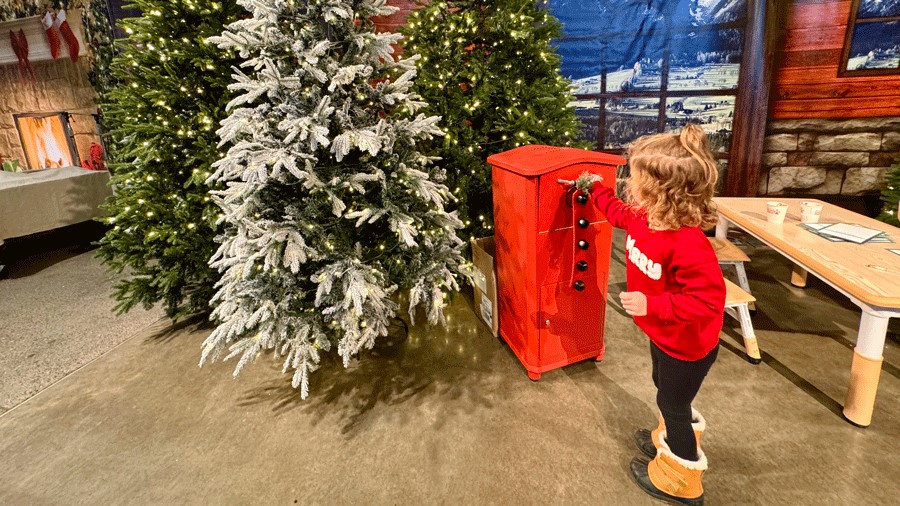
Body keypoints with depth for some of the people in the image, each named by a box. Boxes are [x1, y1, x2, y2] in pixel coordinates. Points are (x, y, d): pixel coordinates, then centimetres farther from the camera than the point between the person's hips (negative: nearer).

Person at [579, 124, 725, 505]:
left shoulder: (687, 245, -38)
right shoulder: (642, 217, -11)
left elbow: (708, 299, -35)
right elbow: (619, 213, 13)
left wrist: (652, 304, -37)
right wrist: (595, 188, 20)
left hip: (687, 345, -8)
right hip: (663, 335, 8)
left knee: (673, 404, 12)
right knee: (667, 394, 29)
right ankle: (668, 441, 56)